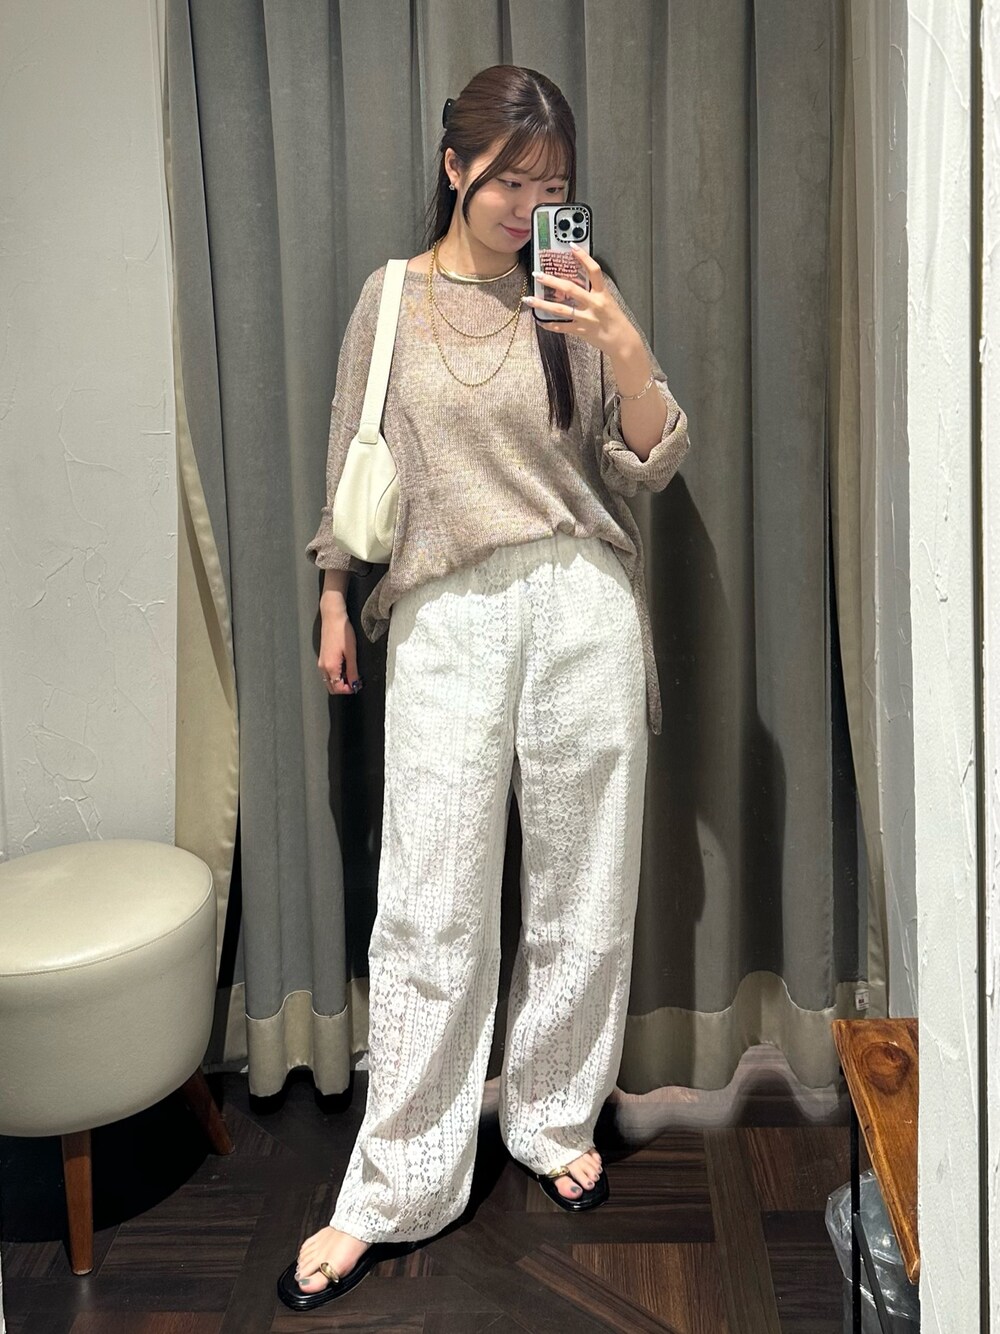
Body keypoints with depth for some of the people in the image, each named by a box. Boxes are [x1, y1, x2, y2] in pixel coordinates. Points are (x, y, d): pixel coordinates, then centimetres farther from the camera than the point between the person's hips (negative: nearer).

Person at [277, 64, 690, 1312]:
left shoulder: (577, 296, 7)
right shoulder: (392, 297, 7)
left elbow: (651, 465, 3)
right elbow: (350, 461, 12)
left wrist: (626, 346, -13)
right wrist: (334, 602, 11)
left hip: (581, 609, 1)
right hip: (445, 620, -1)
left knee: (582, 900, 9)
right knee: (429, 916, 0)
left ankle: (555, 1124, 32)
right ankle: (392, 1191, 14)